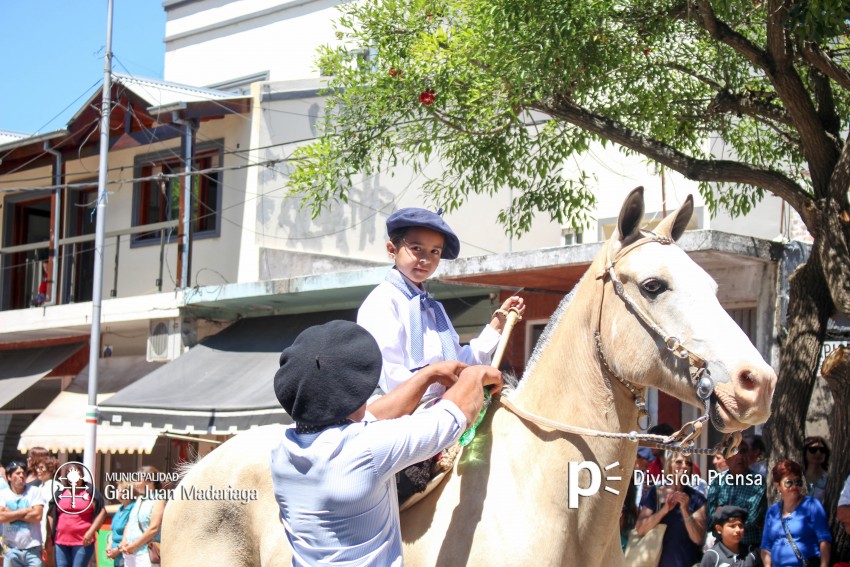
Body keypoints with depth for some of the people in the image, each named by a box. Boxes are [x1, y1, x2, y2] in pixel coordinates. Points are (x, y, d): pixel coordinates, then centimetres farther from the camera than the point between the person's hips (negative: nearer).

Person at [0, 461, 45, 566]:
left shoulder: (34, 491, 1)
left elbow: (37, 515, -11)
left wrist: (11, 514, -8)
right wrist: (25, 511, -9)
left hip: (32, 548, -1)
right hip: (11, 549, 1)